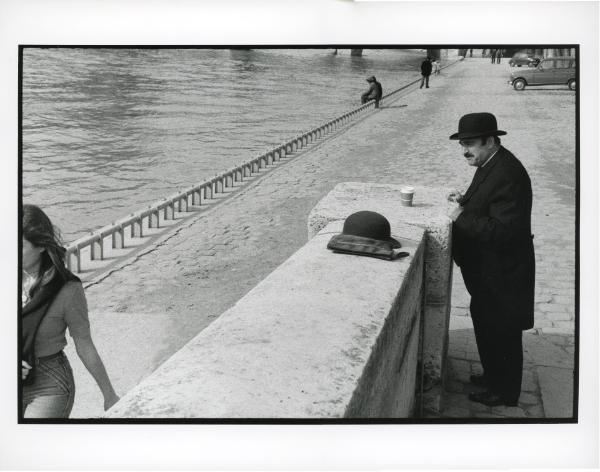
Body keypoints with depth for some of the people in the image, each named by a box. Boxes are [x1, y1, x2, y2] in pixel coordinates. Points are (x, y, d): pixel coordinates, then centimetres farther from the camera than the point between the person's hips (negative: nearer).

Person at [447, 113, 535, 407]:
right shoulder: (490, 165, 4)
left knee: (501, 333, 8)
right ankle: (493, 375, 44)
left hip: (501, 274, -10)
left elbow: (503, 230, -33)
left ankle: (504, 392, 26)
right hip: (487, 271, 10)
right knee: (485, 324, 24)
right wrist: (466, 201, 4)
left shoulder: (507, 175, -28)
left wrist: (463, 218, -25)